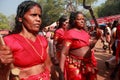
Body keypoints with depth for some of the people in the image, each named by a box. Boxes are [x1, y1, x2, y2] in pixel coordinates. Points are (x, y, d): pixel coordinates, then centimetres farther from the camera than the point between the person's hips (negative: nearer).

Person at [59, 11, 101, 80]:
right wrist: (62, 71, -20)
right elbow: (64, 53, -15)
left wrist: (97, 38, 4)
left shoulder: (85, 32, 9)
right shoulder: (70, 33, -11)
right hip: (75, 66, -6)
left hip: (88, 64, 7)